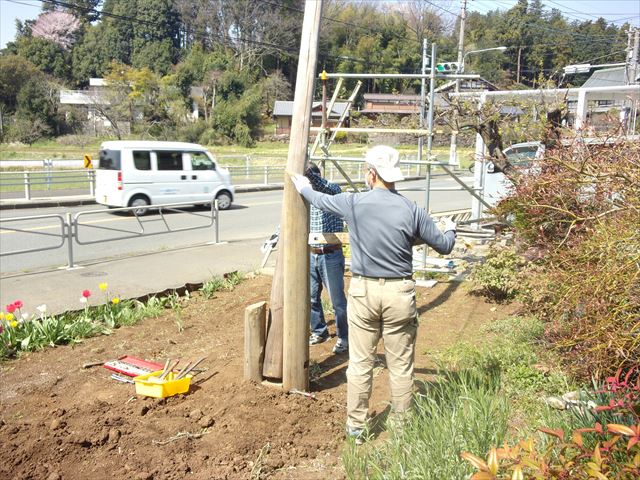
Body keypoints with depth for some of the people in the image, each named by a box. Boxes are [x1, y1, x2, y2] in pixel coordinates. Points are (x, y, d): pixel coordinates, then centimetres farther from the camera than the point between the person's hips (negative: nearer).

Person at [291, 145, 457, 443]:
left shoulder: (354, 203, -6)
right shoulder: (411, 210, -6)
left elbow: (321, 200, 15)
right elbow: (444, 246, 4)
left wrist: (304, 188, 37)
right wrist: (450, 230, 29)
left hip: (363, 291, 0)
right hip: (400, 294, 0)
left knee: (360, 364, 11)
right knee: (401, 366, 11)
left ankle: (356, 426, 22)